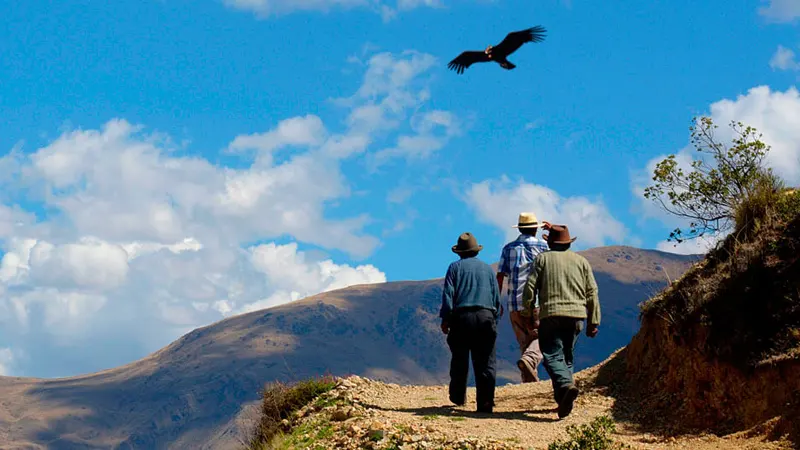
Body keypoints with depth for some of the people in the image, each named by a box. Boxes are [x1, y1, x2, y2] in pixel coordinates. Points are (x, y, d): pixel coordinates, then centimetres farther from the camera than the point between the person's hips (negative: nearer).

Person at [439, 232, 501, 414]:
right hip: (486, 316, 1)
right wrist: (494, 320, 17)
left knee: (459, 359, 13)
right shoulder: (488, 269, 15)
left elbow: (448, 294, -2)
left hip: (461, 317, -1)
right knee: (485, 362, -1)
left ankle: (458, 397, 22)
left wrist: (445, 319, -1)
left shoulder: (455, 267, 7)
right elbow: (496, 298, 13)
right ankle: (485, 402, -10)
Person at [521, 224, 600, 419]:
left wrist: (528, 313, 7)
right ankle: (561, 398, 12)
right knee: (567, 356, 14)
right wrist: (593, 322, 13)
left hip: (550, 315, -3)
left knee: (552, 355, -7)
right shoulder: (581, 261, 14)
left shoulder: (543, 259, 6)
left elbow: (530, 286, -2)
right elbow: (592, 293, 11)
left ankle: (566, 385, -32)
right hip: (576, 315, 3)